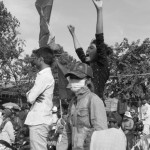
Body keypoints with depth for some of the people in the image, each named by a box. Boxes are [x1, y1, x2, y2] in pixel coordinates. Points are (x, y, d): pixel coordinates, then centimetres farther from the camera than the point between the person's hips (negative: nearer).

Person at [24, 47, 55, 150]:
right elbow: (31, 95, 17)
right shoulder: (44, 75, 17)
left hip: (39, 122, -10)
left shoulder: (45, 76, -15)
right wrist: (34, 96, -6)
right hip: (38, 119, 10)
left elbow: (30, 98, -20)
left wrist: (30, 96, 2)